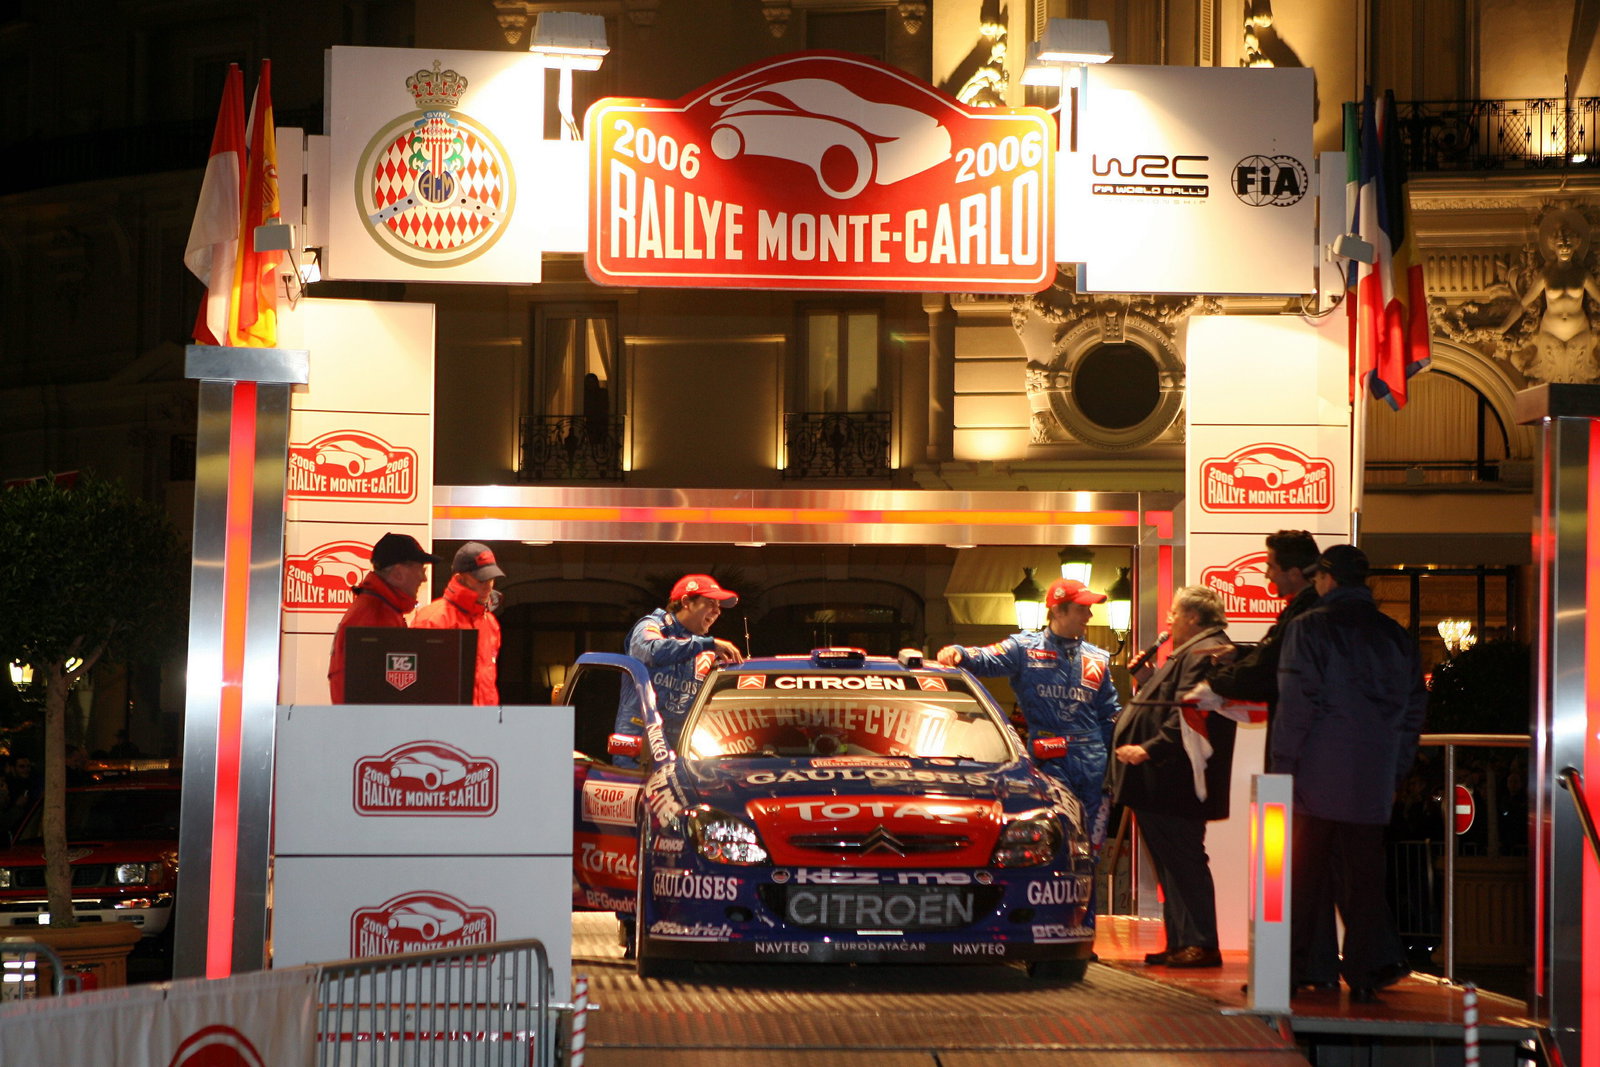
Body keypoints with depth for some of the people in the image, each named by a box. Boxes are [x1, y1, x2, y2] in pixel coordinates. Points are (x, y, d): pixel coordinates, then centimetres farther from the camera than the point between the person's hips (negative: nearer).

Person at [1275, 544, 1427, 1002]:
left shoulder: (1310, 628, -5)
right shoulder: (1396, 636, 11)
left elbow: (1297, 705, -11)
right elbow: (1414, 708, 14)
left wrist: (1282, 767, -7)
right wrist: (1396, 771, 19)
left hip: (1318, 775, -4)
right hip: (1374, 782, 4)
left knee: (1303, 876, 0)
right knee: (1362, 874, 8)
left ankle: (1286, 970, 2)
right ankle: (1366, 972, 4)